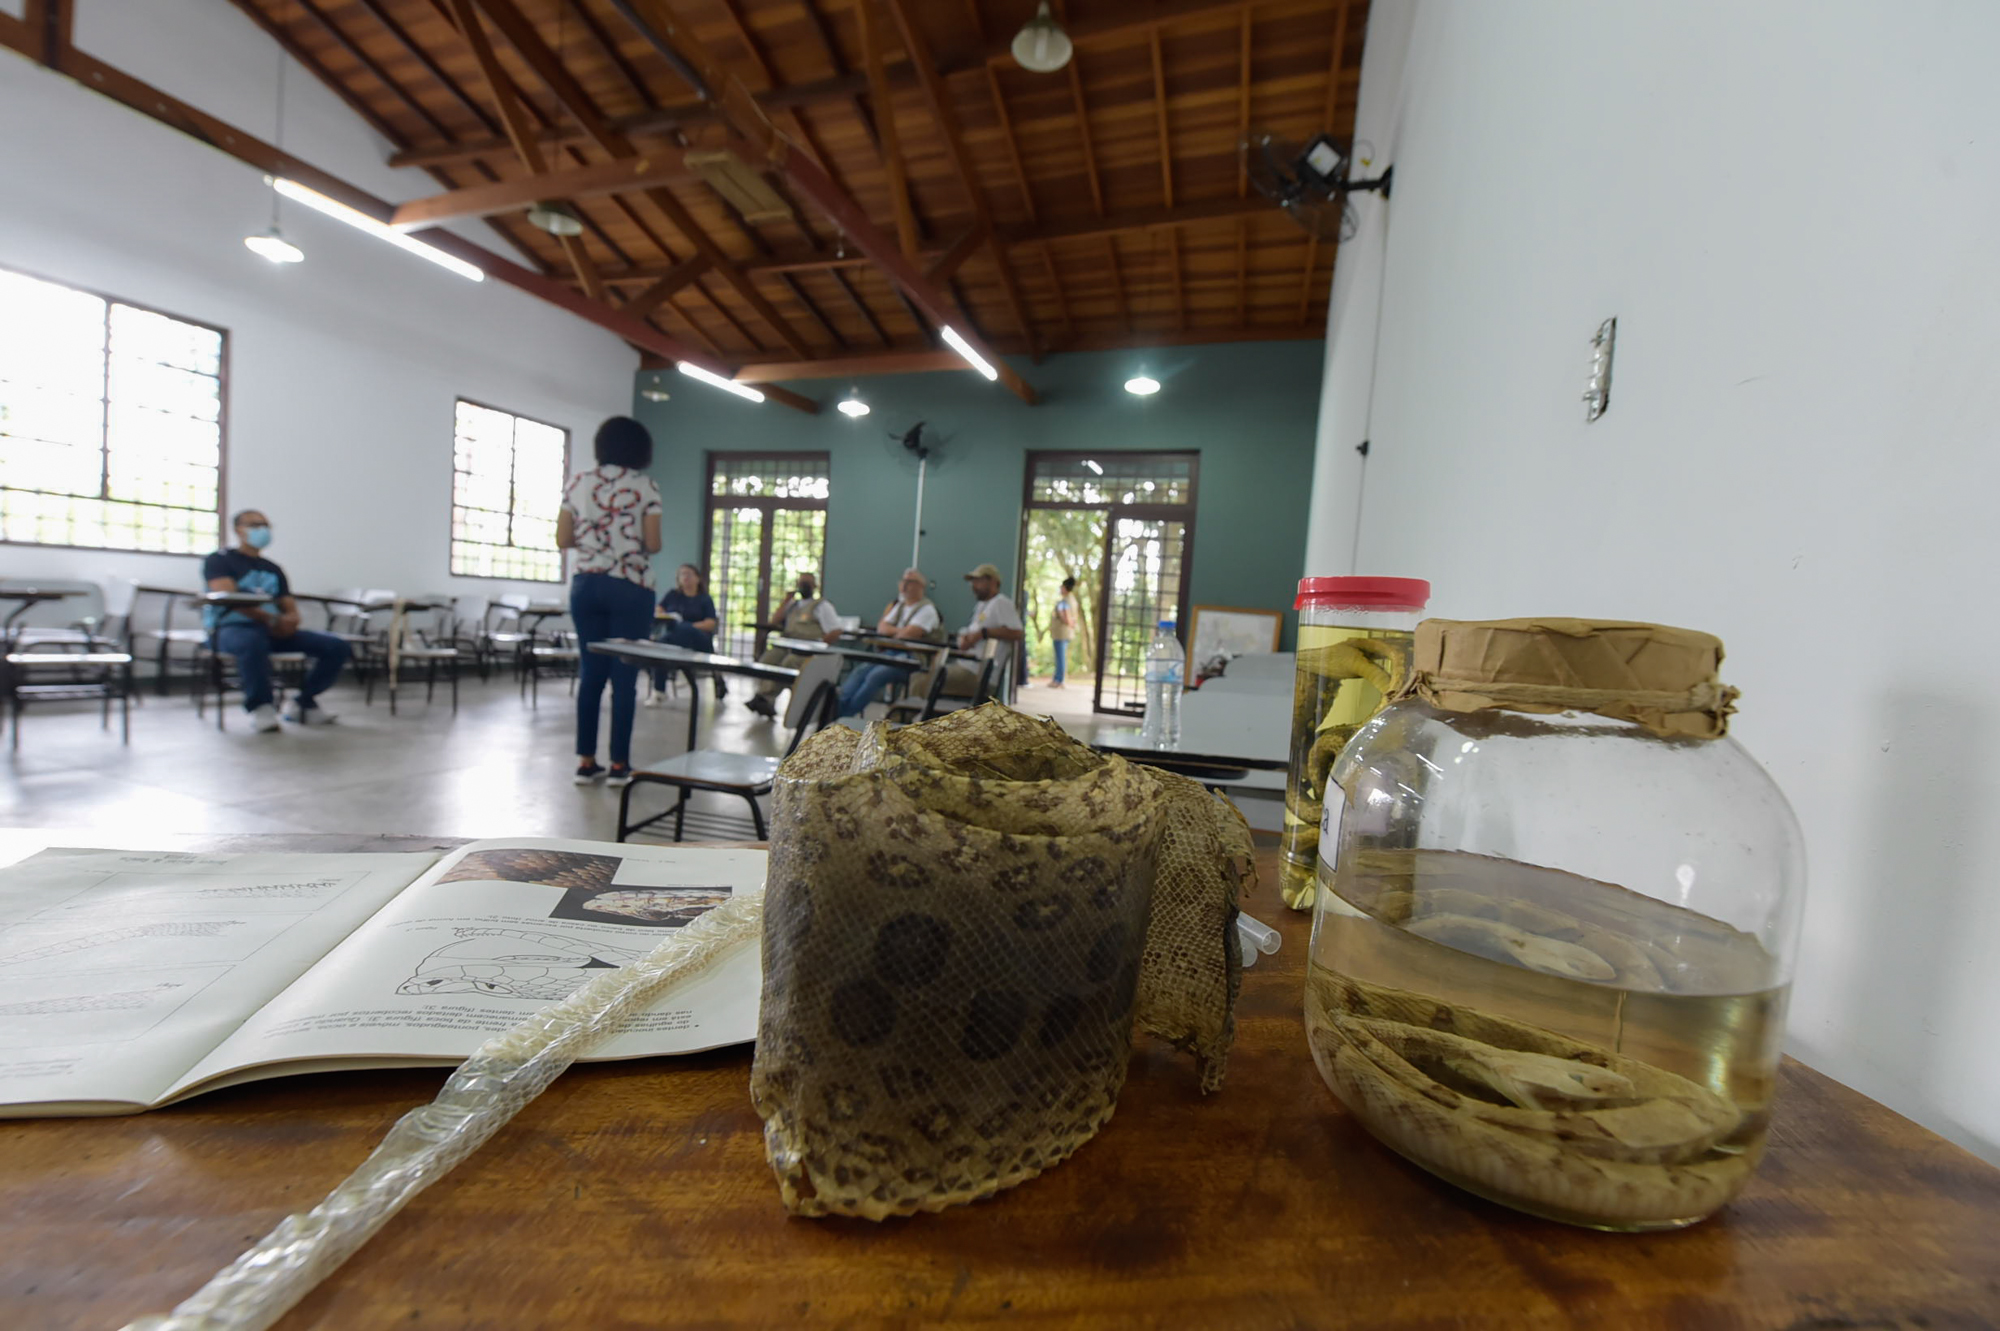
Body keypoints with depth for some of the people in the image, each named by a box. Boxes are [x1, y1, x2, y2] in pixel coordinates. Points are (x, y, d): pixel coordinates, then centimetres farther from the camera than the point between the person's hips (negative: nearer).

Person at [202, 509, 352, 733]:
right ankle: (260, 708, -24)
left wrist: (291, 619, -11)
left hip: (274, 630, 5)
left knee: (337, 646, -14)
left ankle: (303, 704, -2)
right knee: (253, 642, -43)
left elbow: (290, 608, 15)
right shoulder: (219, 560, 7)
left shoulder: (273, 569, 23)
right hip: (232, 628, -5)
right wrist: (271, 619, -22)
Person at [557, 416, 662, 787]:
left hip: (586, 585, 4)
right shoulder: (645, 486, -3)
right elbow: (653, 544, -8)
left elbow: (563, 539, 6)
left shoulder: (578, 482, 7)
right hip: (631, 588, -4)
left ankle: (586, 762, 12)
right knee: (624, 676, 0)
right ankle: (619, 765, 4)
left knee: (590, 673, 8)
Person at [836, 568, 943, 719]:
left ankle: (845, 715, -25)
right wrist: (899, 630, -6)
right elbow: (881, 627, 12)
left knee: (876, 676, -27)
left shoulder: (927, 609, -4)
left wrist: (891, 632, 2)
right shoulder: (899, 606, 21)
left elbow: (909, 635, -16)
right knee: (860, 672, -14)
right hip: (891, 654, 8)